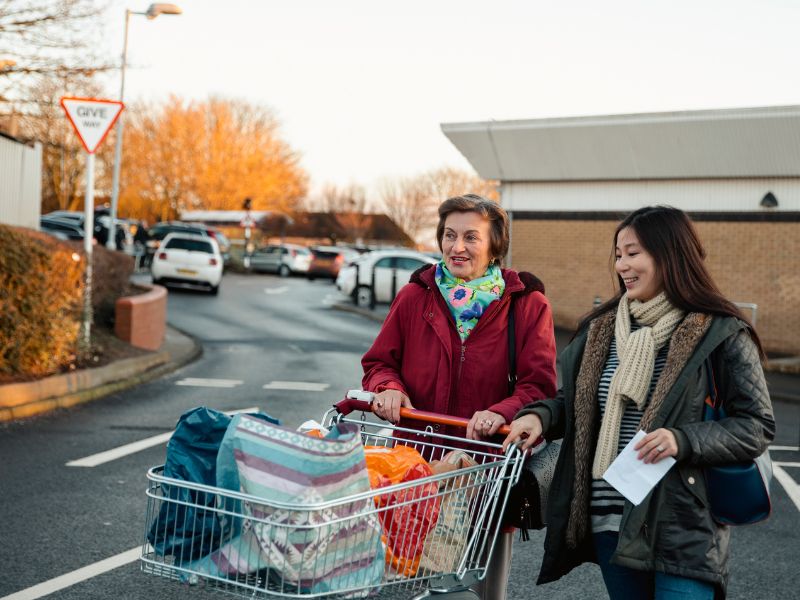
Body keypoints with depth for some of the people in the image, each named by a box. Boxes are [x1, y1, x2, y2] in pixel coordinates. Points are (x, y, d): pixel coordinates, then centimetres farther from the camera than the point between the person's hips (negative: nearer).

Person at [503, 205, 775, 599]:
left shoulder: (719, 334, -7)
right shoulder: (602, 328, 10)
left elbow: (757, 426, -8)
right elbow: (574, 401, 19)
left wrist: (684, 440, -22)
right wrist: (540, 416, -3)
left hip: (683, 528, -5)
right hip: (611, 522, 6)